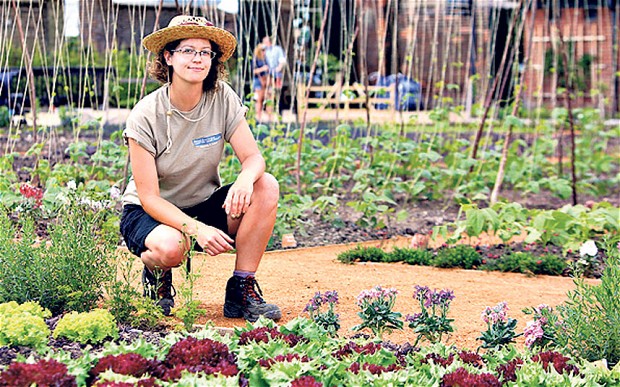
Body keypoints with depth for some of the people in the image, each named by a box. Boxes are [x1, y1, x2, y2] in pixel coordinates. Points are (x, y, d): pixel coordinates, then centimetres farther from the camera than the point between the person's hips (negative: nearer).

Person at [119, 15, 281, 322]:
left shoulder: (222, 98, -10)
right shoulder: (145, 115, -19)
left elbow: (253, 156, -14)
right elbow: (149, 197, -21)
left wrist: (245, 180, -40)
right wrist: (197, 229, -36)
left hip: (204, 205, 4)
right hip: (149, 213, -4)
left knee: (266, 187, -23)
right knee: (171, 246, -39)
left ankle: (242, 291, -15)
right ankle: (156, 274, 0)